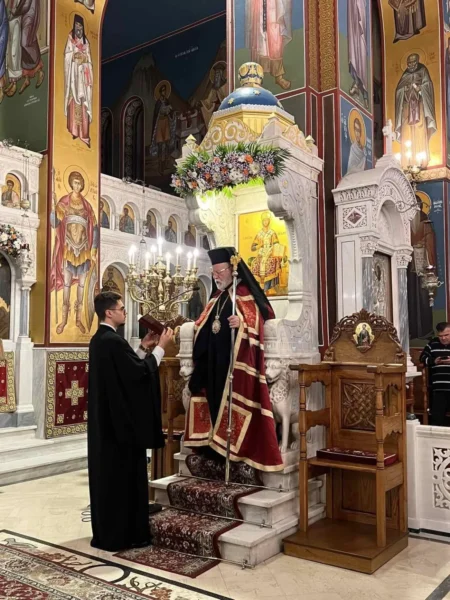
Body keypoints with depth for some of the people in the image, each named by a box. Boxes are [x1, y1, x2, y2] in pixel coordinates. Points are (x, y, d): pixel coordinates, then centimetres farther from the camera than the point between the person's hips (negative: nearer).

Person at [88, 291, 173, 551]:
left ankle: (106, 532, 26)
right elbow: (140, 373, -21)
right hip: (121, 419, -10)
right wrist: (160, 347, -13)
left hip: (104, 419, 10)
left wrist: (143, 348, 12)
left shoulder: (99, 339, 11)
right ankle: (122, 535, 10)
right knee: (124, 475, 0)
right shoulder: (114, 341, -20)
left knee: (107, 474, 16)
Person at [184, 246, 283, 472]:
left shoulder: (246, 295, -5)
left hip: (235, 360, -8)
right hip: (212, 361, 8)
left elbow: (256, 325, -14)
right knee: (214, 398, 9)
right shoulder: (216, 298, 18)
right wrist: (196, 327, 6)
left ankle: (236, 443, 0)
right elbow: (205, 327, 23)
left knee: (232, 401, -7)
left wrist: (242, 324, -31)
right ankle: (215, 440, 16)